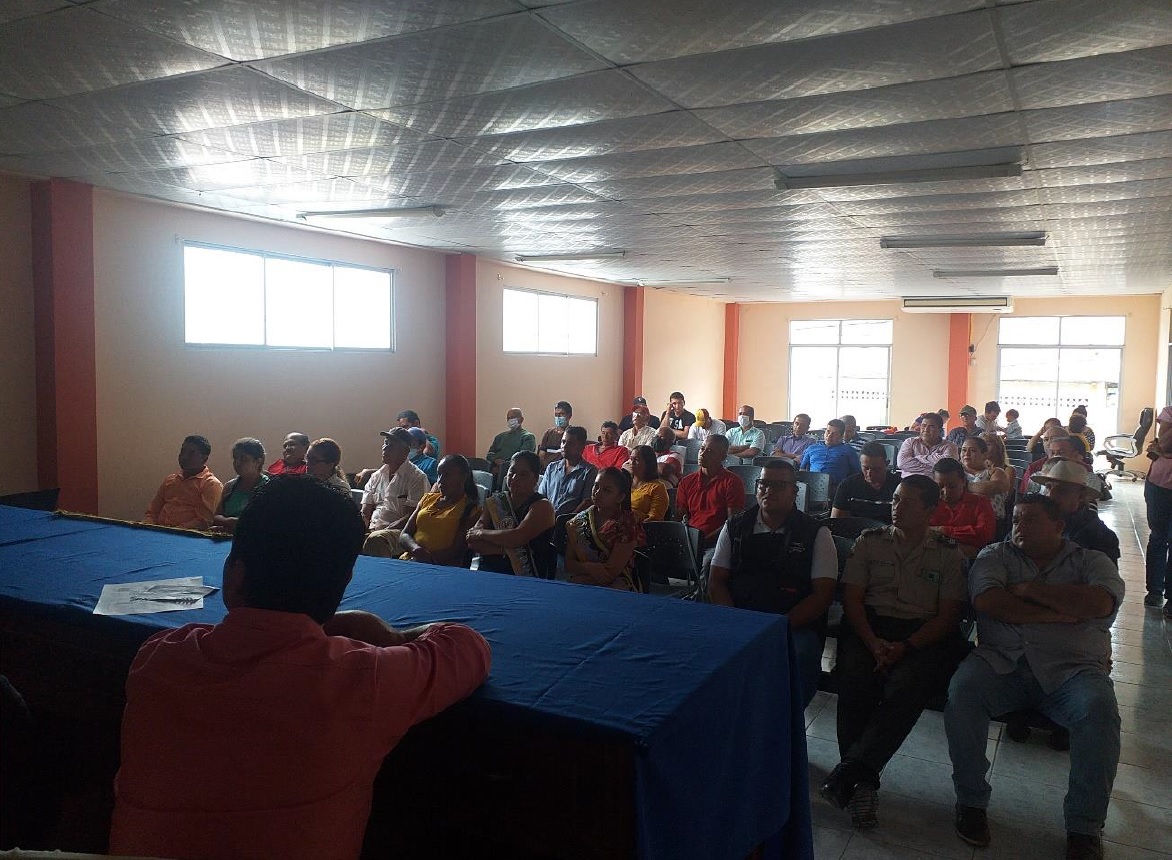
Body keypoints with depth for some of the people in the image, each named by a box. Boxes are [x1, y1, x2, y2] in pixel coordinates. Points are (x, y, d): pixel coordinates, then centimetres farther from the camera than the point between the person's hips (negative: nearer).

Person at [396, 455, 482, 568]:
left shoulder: (470, 508, 2)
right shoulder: (428, 498, 20)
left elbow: (455, 551, -8)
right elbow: (404, 536, 12)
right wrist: (415, 548, -10)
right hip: (409, 560, 5)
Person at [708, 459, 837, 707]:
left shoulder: (816, 534, 6)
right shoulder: (735, 527, 14)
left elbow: (823, 594, 0)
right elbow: (716, 582, 11)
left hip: (795, 625, -1)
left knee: (802, 657, -35)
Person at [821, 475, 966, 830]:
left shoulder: (948, 553, 10)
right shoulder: (869, 541, 12)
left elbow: (948, 615, 2)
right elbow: (852, 598, 5)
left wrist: (906, 647, -15)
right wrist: (873, 642, -13)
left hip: (924, 636, -1)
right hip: (869, 626, 1)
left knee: (905, 688, -33)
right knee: (855, 682, -31)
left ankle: (847, 773, -33)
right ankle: (864, 781, -25)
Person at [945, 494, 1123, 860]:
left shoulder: (1090, 561, 13)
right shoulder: (996, 555, 14)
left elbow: (1102, 603, -10)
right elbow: (987, 601, -7)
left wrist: (1029, 589, -5)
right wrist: (1060, 614, -8)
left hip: (1071, 668, 0)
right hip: (1002, 662, 0)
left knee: (1099, 707, -31)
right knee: (963, 688, -29)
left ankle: (1085, 828, -14)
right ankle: (971, 801, -11)